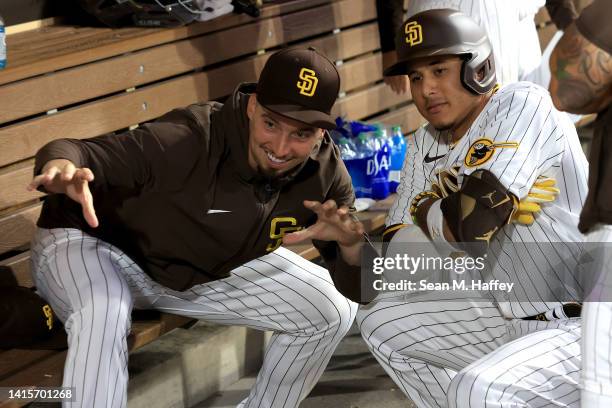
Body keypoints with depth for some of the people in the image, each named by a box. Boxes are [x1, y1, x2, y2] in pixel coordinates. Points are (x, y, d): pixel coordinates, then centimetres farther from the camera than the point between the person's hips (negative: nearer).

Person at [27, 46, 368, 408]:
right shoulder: (191, 139, -35)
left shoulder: (325, 174, -17)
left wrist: (351, 243, -34)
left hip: (211, 272, 6)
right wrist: (63, 169, -61)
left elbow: (357, 289, -11)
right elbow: (86, 155, -36)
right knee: (103, 316, -40)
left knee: (334, 313, -1)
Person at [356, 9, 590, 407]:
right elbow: (399, 253, 3)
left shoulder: (524, 103, -15)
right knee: (382, 319, 12)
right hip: (512, 316, 9)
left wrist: (423, 214, -4)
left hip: (587, 323, -9)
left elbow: (472, 221, -26)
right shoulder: (425, 146, 8)